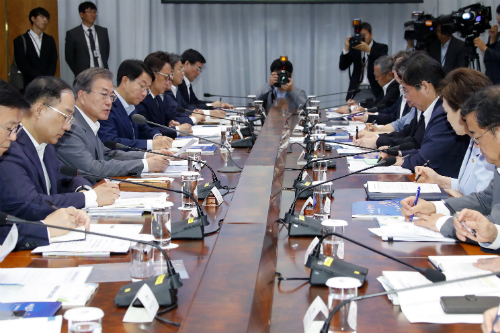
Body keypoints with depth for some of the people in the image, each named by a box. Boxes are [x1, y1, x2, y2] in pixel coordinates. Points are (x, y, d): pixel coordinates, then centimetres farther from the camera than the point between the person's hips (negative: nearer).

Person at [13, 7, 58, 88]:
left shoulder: (50, 40, 15)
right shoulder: (21, 40, 4)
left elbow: (53, 62, 8)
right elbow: (22, 64, -4)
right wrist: (40, 78, -12)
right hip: (30, 84, -3)